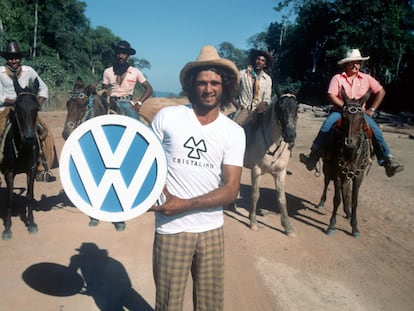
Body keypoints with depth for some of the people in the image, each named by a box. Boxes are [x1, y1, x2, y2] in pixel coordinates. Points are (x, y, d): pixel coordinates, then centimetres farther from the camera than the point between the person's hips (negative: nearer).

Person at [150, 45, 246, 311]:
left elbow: (231, 190, -9)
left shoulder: (234, 132, -2)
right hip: (171, 229, -1)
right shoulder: (167, 117, -4)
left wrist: (184, 205, -18)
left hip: (211, 229, 2)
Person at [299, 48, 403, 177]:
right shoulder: (337, 78, -1)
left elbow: (381, 92, 7)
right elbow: (331, 96, -10)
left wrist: (371, 109, -3)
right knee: (326, 127, -28)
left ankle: (388, 160, -20)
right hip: (340, 110, -2)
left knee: (376, 131, -20)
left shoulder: (366, 78, 5)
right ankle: (313, 156, -27)